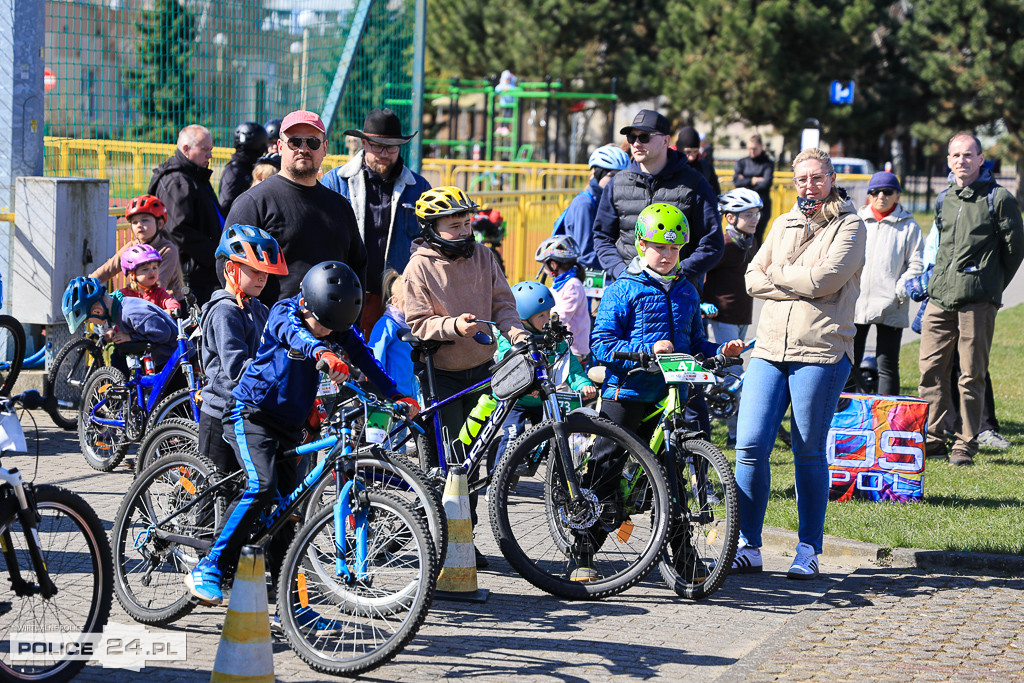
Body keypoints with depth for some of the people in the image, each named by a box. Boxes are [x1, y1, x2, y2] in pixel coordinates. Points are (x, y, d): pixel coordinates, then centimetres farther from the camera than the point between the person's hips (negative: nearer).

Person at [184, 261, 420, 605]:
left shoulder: (340, 326, 1)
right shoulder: (283, 313, -16)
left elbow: (363, 358, -5)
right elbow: (295, 333, -38)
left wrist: (396, 396, -19)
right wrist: (322, 353, -59)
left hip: (289, 426, 6)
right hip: (252, 414, -6)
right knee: (262, 487, -26)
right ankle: (208, 569, -23)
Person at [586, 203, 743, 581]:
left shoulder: (687, 292, 15)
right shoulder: (622, 291, -1)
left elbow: (694, 343, 22)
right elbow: (602, 344, -9)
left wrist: (721, 351, 2)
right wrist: (647, 349, -22)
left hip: (669, 395, 4)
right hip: (626, 393, -4)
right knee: (606, 469, -6)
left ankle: (680, 551, 14)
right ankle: (583, 554, -1)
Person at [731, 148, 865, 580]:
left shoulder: (849, 227, 3)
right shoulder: (783, 225, 20)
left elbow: (825, 279, -12)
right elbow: (753, 280, 10)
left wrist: (777, 274, 1)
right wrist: (800, 280, -5)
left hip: (821, 351, -4)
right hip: (770, 348, 5)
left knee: (809, 453, -1)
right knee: (750, 446, -5)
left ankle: (808, 550, 10)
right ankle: (748, 547, 2)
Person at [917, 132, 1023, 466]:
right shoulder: (943, 200, 15)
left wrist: (992, 285, 7)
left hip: (977, 301, -5)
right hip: (939, 300, 5)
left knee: (971, 376, -1)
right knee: (931, 369, 3)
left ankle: (965, 445, 5)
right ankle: (933, 438, 13)